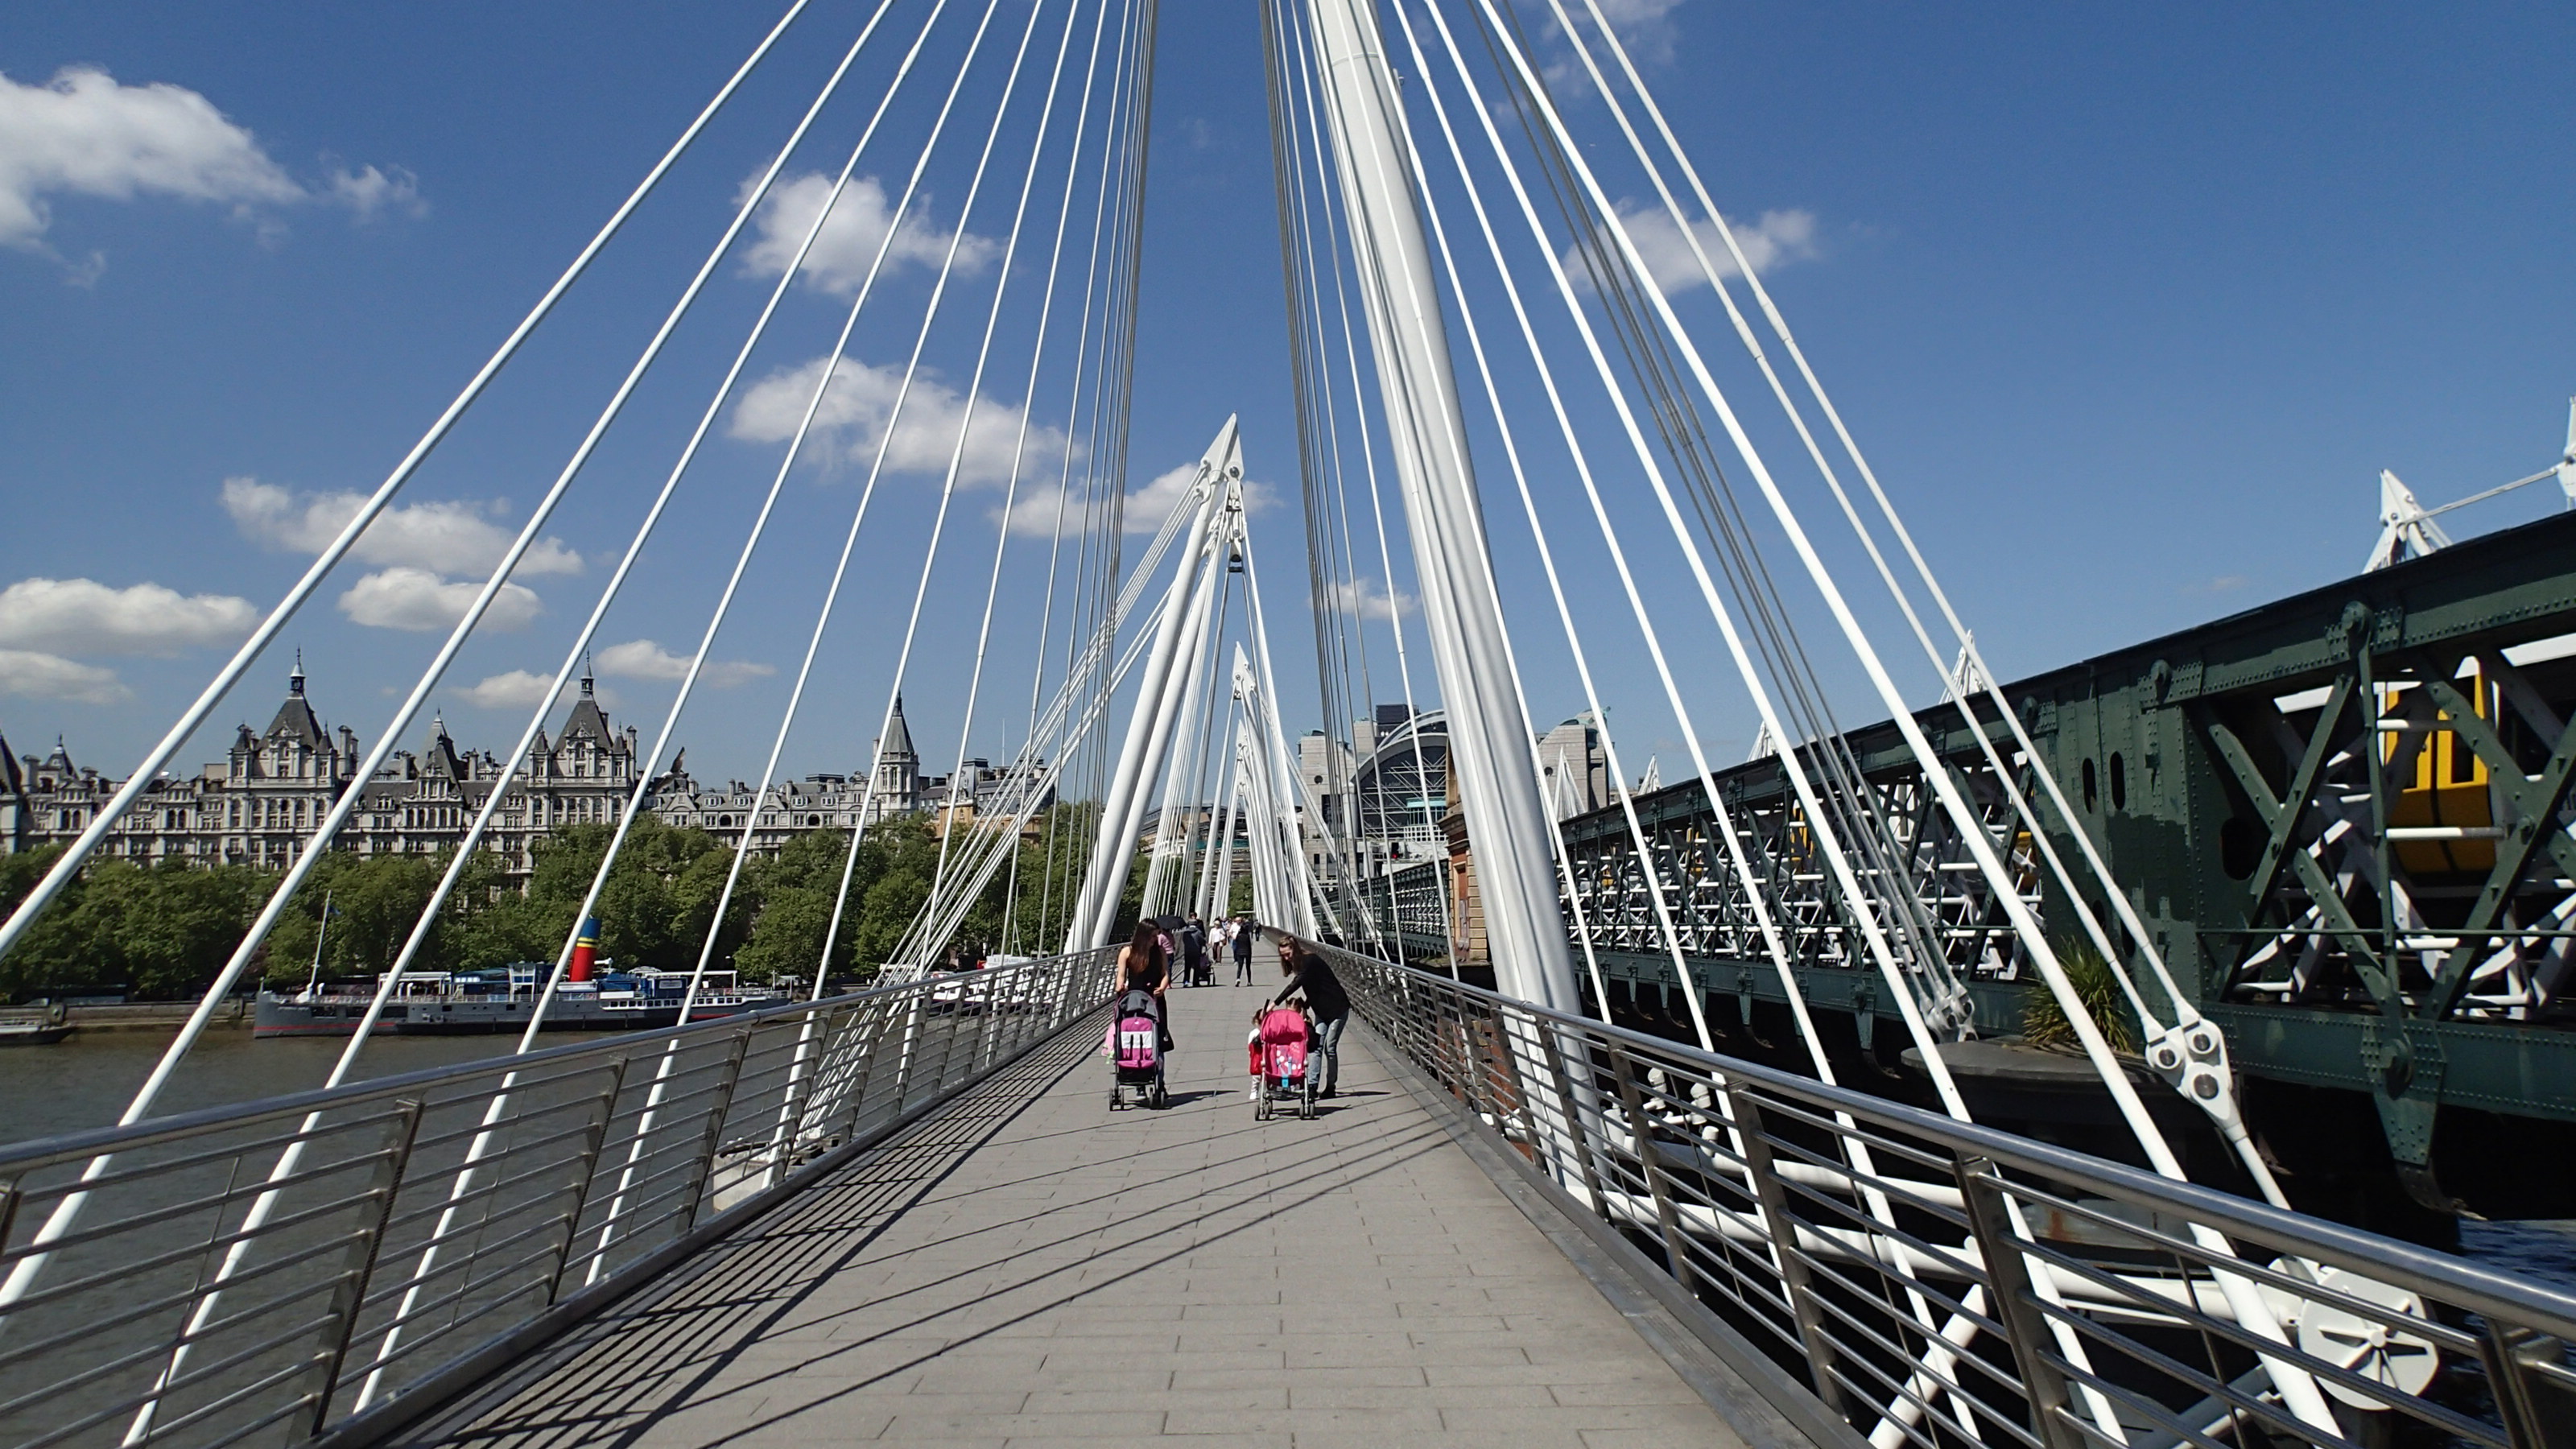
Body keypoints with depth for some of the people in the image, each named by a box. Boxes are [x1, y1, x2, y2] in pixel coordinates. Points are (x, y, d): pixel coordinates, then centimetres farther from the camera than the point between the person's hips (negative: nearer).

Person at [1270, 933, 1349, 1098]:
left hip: (1338, 1009, -8)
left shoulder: (1310, 961, -19)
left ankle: (1331, 1087, 6)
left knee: (1330, 1047, -5)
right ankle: (1313, 1085, -9)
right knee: (1316, 1047, -4)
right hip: (1322, 1011, 8)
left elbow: (1296, 984, -29)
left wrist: (1275, 1002, -31)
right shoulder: (1300, 964, 7)